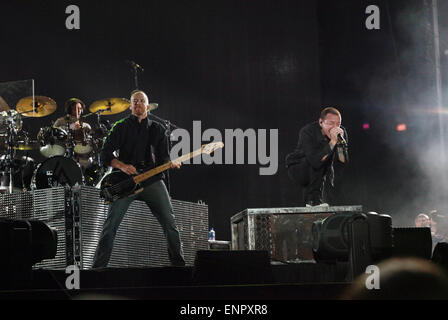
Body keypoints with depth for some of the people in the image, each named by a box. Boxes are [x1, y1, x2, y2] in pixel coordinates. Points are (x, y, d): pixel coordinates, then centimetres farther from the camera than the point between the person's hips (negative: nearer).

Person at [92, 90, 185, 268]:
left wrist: (171, 163, -10)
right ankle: (98, 266, -6)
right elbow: (104, 155, 2)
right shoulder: (121, 127, 8)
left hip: (152, 179, 2)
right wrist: (122, 166, -15)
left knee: (170, 222, -5)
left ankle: (179, 264, 5)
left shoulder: (157, 129, 16)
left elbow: (163, 157, 14)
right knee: (110, 225, -11)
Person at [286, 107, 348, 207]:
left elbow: (343, 162, -19)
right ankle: (314, 198, -21)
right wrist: (332, 142, -43)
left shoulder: (342, 132, -13)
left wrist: (340, 142, -33)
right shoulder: (307, 132, -27)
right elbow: (315, 161, -40)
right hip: (297, 170, -6)